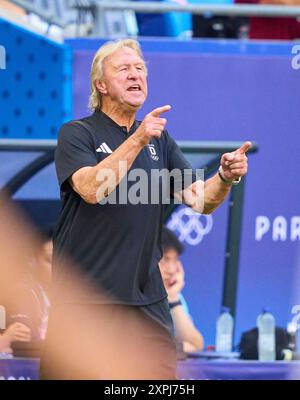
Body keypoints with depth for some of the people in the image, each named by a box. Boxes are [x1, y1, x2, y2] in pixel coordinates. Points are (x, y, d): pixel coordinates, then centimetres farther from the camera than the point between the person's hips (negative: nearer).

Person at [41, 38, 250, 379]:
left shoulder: (159, 141, 15)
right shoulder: (77, 133, -1)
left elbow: (199, 200, 7)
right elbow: (91, 189, -19)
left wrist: (225, 179, -14)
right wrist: (137, 140, -26)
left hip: (146, 297, 5)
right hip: (83, 296, -5)